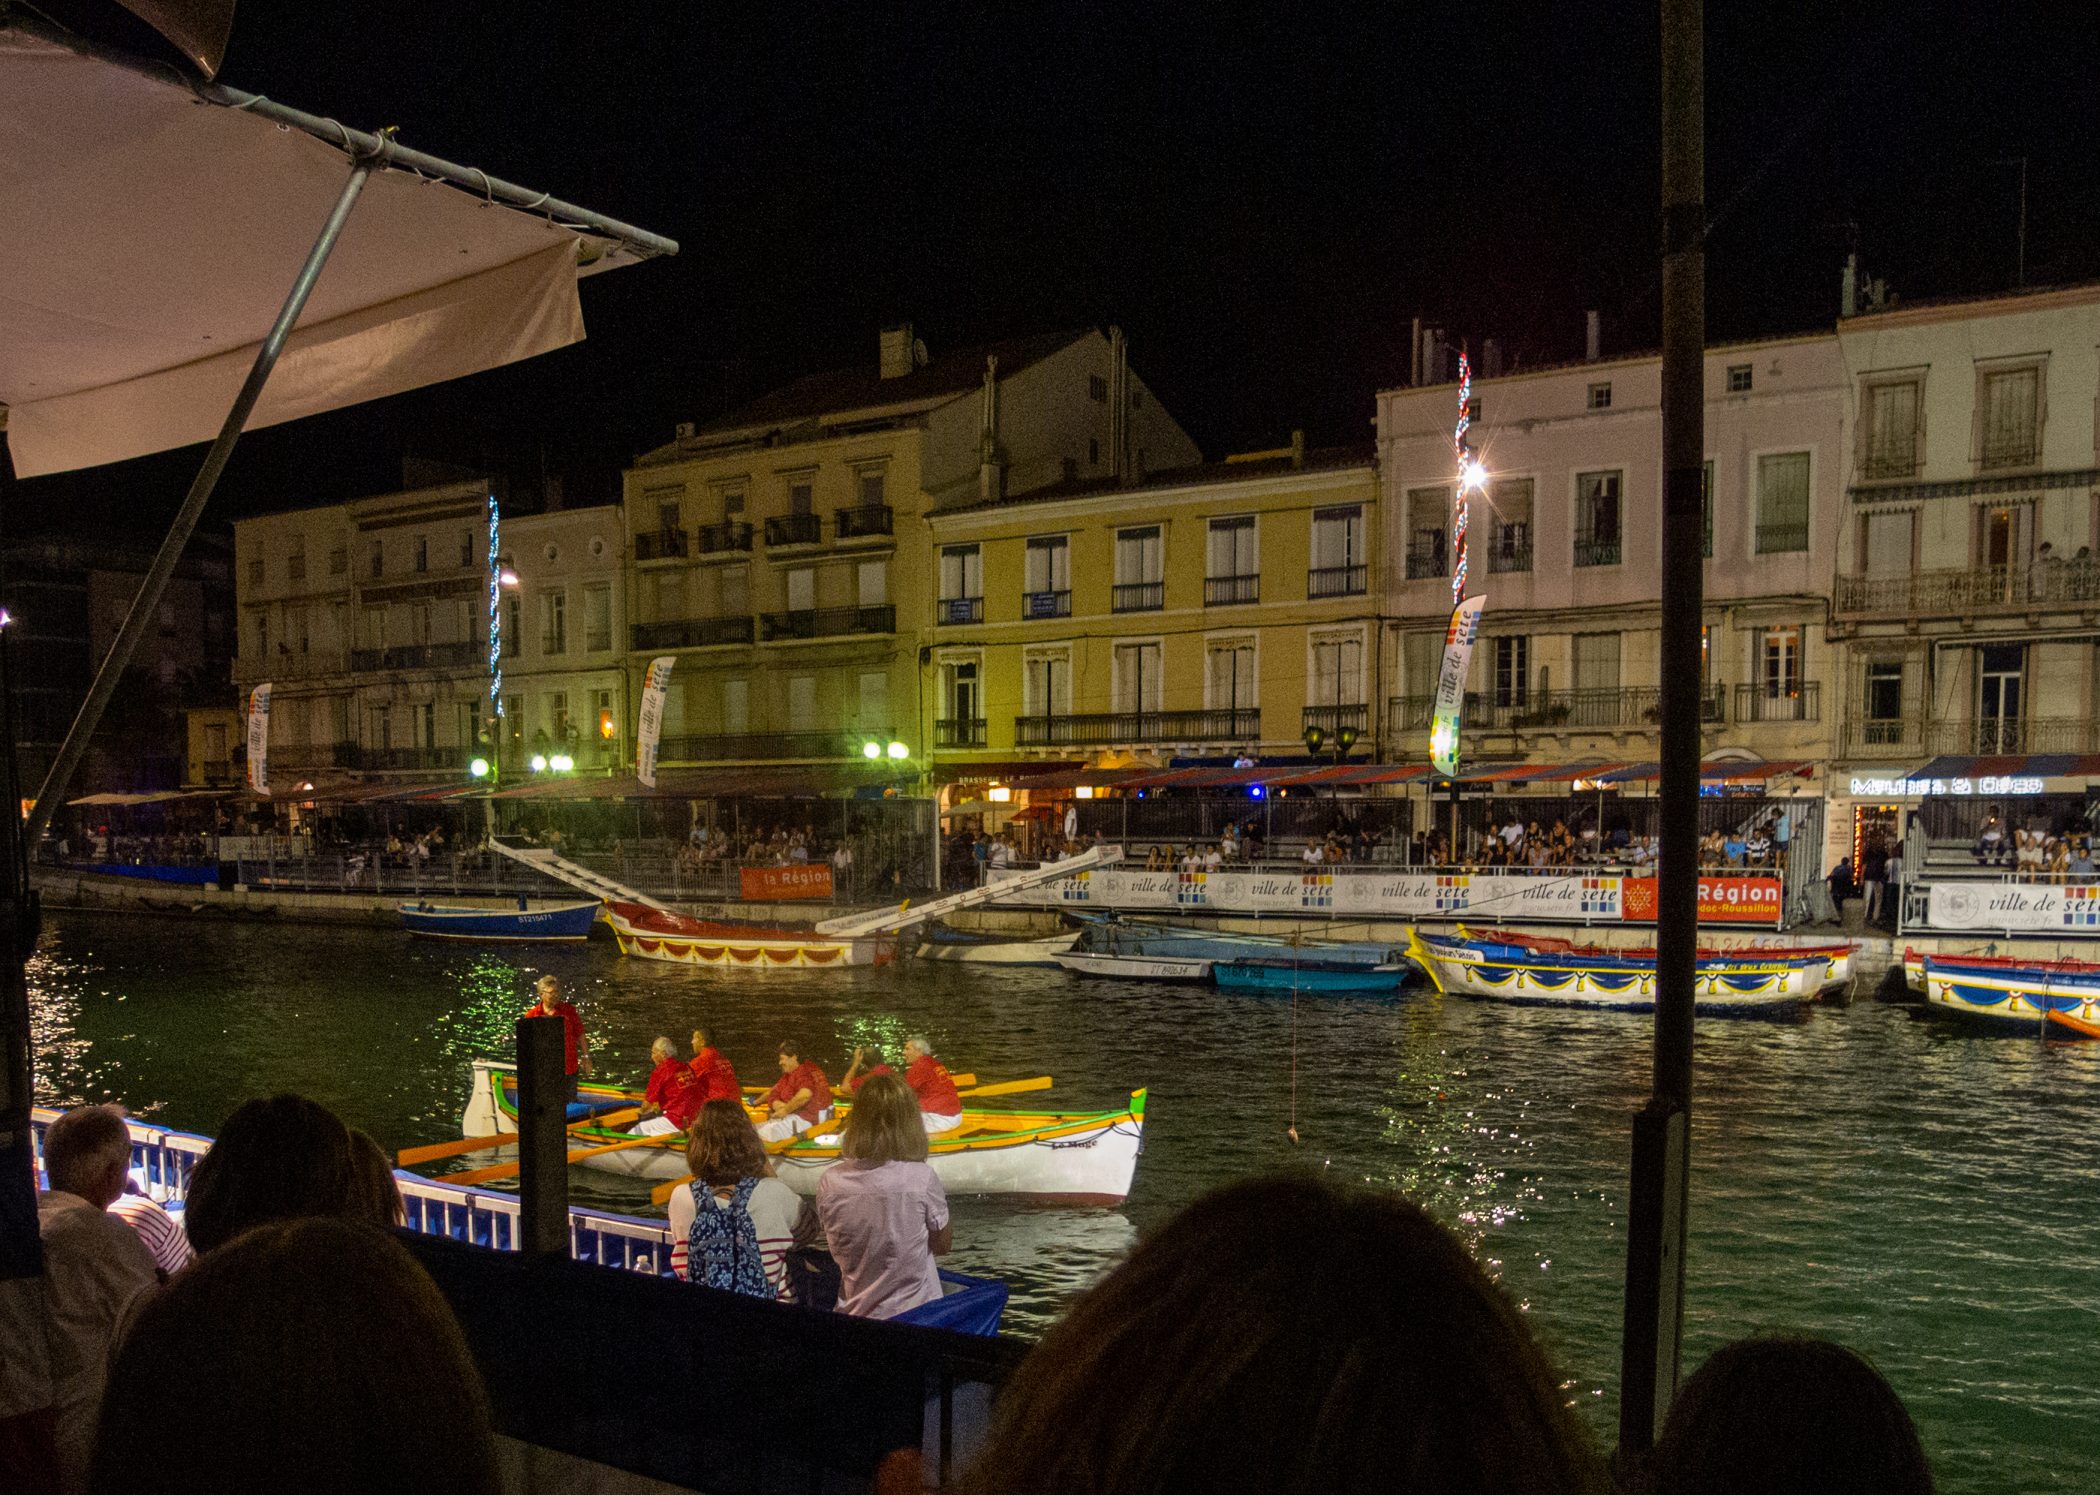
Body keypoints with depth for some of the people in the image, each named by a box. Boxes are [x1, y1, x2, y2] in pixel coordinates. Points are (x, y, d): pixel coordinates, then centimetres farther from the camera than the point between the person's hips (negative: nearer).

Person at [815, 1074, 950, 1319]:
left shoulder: (829, 1182, -9)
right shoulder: (922, 1178, -18)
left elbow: (837, 1251, 5)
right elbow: (942, 1246, -3)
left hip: (854, 1313, 4)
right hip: (914, 1315, -3)